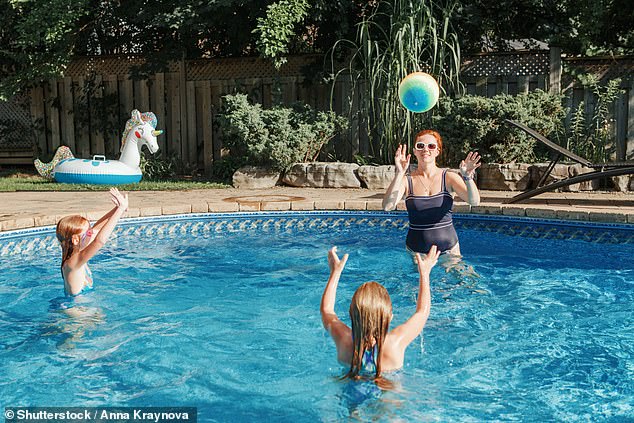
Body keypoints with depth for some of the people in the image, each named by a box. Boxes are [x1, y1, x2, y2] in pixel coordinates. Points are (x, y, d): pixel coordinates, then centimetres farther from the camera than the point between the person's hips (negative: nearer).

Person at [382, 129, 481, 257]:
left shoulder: (449, 178, -2)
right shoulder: (406, 180, -3)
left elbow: (474, 201, -15)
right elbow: (387, 206, -20)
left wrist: (468, 177, -33)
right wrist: (399, 174, -29)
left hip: (448, 248, 0)